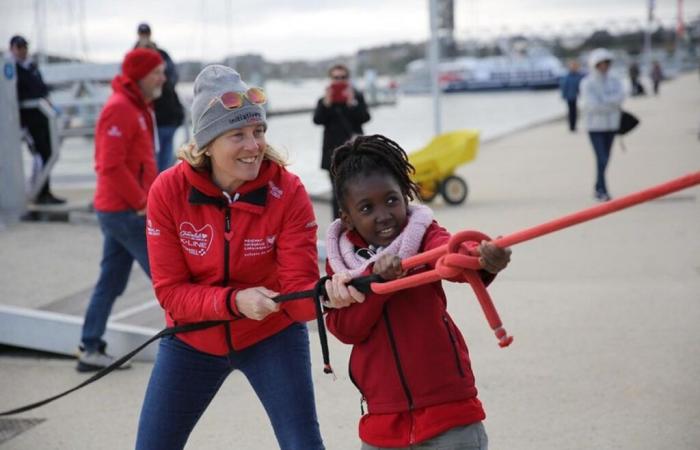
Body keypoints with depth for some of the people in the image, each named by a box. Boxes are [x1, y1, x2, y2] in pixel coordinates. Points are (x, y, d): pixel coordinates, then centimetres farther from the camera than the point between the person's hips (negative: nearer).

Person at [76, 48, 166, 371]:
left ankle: (90, 350, 16)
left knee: (110, 283, 12)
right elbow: (112, 166, -23)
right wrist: (143, 203, -19)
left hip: (120, 210, 10)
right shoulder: (119, 109, -16)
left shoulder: (137, 108, 16)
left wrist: (145, 198, 11)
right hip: (126, 212, -10)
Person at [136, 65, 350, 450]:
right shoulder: (168, 191, -19)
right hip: (192, 341, 1)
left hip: (272, 337, -1)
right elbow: (171, 292, -17)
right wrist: (234, 301, -34)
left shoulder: (288, 192, -21)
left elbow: (297, 287, -23)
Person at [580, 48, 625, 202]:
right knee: (601, 159, -13)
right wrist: (614, 105, -12)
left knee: (605, 159, 11)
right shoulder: (587, 83, -10)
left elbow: (620, 96, -13)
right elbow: (593, 105, -19)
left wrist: (603, 99, -22)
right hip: (595, 126, -5)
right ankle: (602, 191, -11)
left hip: (610, 125, 5)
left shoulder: (614, 81, 4)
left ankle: (599, 189, 24)